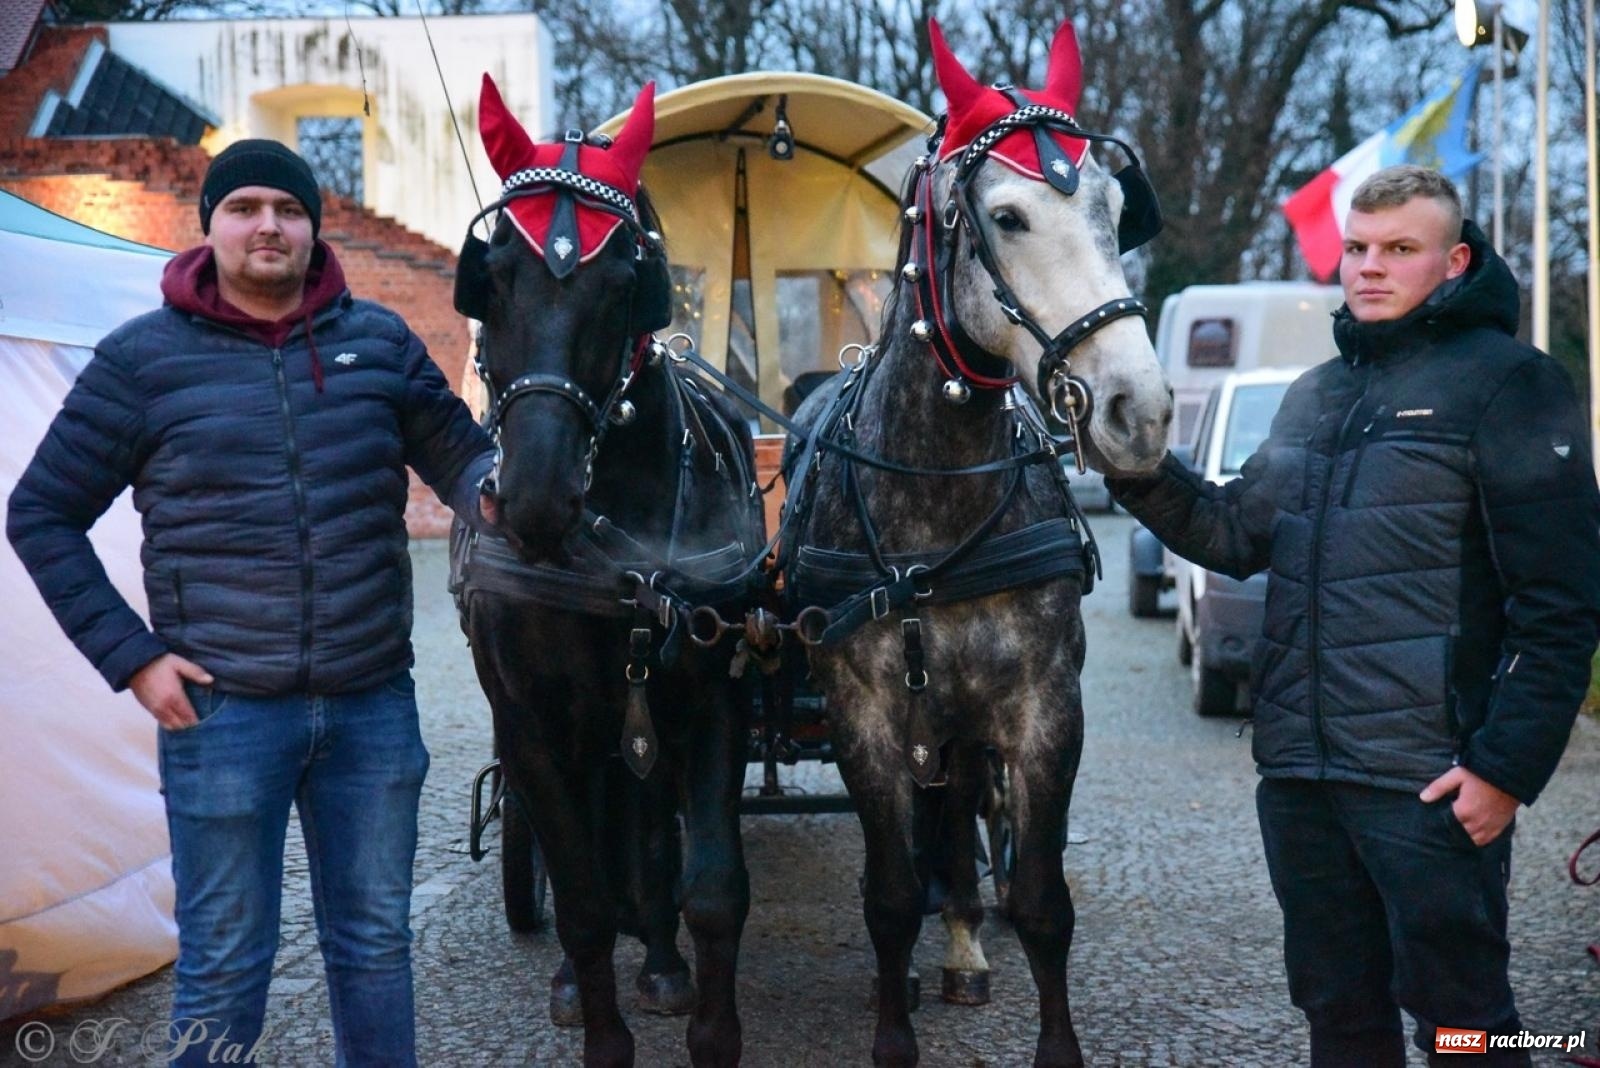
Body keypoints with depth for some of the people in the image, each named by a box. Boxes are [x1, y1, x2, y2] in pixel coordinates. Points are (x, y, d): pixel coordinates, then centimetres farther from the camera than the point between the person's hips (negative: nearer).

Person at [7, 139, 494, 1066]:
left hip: (375, 702, 3)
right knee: (224, 969, 7)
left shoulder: (380, 340, 4)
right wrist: (130, 656, -6)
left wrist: (494, 490, -15)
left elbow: (460, 451, 11)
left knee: (376, 944, 16)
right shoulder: (143, 359, -3)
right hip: (221, 709, -2)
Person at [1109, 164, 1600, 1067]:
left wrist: (1508, 766, -16)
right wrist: (1141, 472, 2)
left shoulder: (1507, 382, -6)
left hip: (1429, 779, -7)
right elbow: (1235, 536, 19)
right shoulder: (1314, 397, 16)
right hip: (1298, 767, 7)